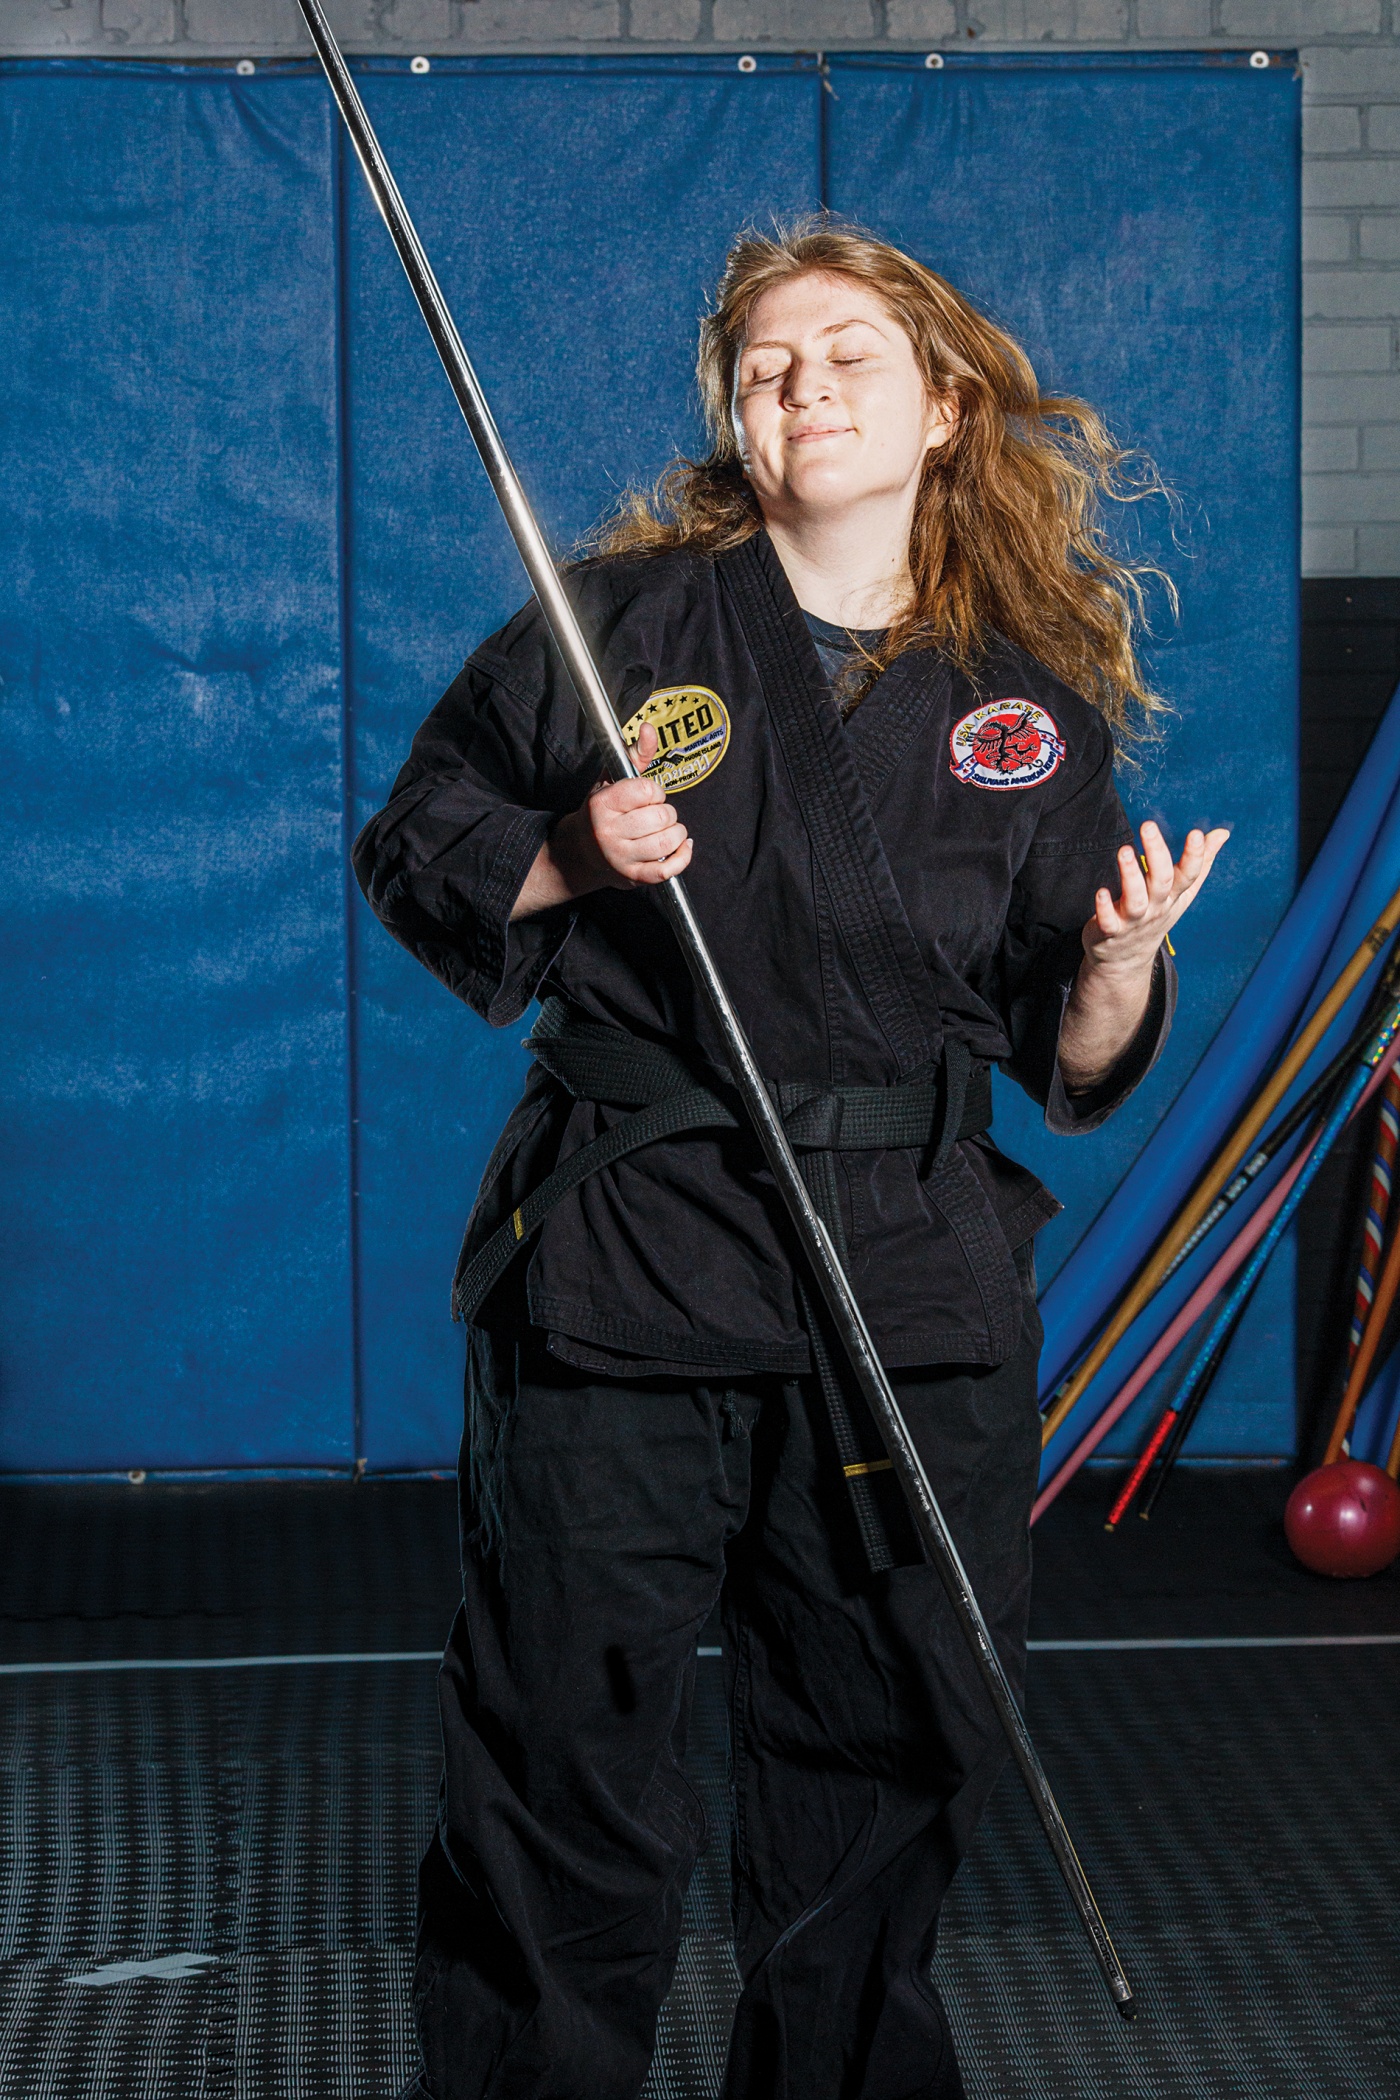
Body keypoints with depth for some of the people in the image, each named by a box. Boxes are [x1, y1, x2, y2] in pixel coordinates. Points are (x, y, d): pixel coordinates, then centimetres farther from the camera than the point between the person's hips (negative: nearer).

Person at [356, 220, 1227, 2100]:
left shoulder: (1032, 698, 6)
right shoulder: (623, 620, 1)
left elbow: (1068, 1060, 10)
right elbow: (414, 848, 8)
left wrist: (1121, 968, -11)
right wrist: (571, 860, -10)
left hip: (919, 1288, 2)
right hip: (623, 1261, -2)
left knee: (891, 1766, 10)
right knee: (567, 1759, 0)